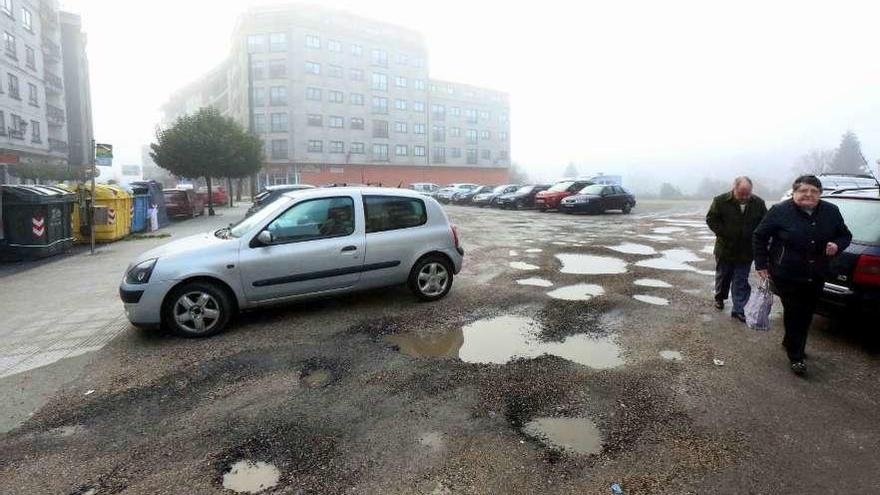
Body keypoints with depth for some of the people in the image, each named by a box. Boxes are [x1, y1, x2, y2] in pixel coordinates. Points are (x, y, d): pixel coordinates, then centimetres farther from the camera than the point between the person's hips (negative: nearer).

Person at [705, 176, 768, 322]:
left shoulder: (758, 203, -4)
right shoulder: (720, 201, -12)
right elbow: (711, 219, -8)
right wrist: (724, 234, -16)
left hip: (746, 252, 1)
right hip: (725, 249, -1)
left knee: (741, 282, 5)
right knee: (722, 276, 18)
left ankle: (738, 309, 12)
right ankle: (719, 298, 40)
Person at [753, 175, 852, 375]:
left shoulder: (831, 212, 2)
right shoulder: (780, 211, -11)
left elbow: (845, 235, 15)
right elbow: (760, 236, -4)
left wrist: (837, 245, -10)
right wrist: (761, 264, -5)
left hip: (816, 277, 5)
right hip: (787, 275, -5)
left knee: (806, 314, 16)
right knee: (794, 314, -1)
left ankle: (790, 343, 38)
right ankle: (796, 357, 11)